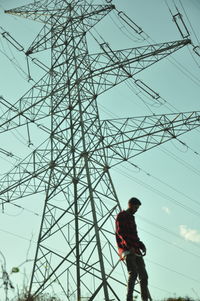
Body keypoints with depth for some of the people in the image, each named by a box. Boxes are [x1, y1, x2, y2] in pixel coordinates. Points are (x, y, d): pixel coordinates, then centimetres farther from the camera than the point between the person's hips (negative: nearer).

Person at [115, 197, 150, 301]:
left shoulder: (132, 218, 26)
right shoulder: (121, 216, 1)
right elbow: (120, 232, -13)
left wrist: (141, 245, 11)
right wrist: (129, 246, -23)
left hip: (135, 250, 8)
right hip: (126, 249, -8)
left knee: (143, 275, 0)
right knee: (133, 273, -23)